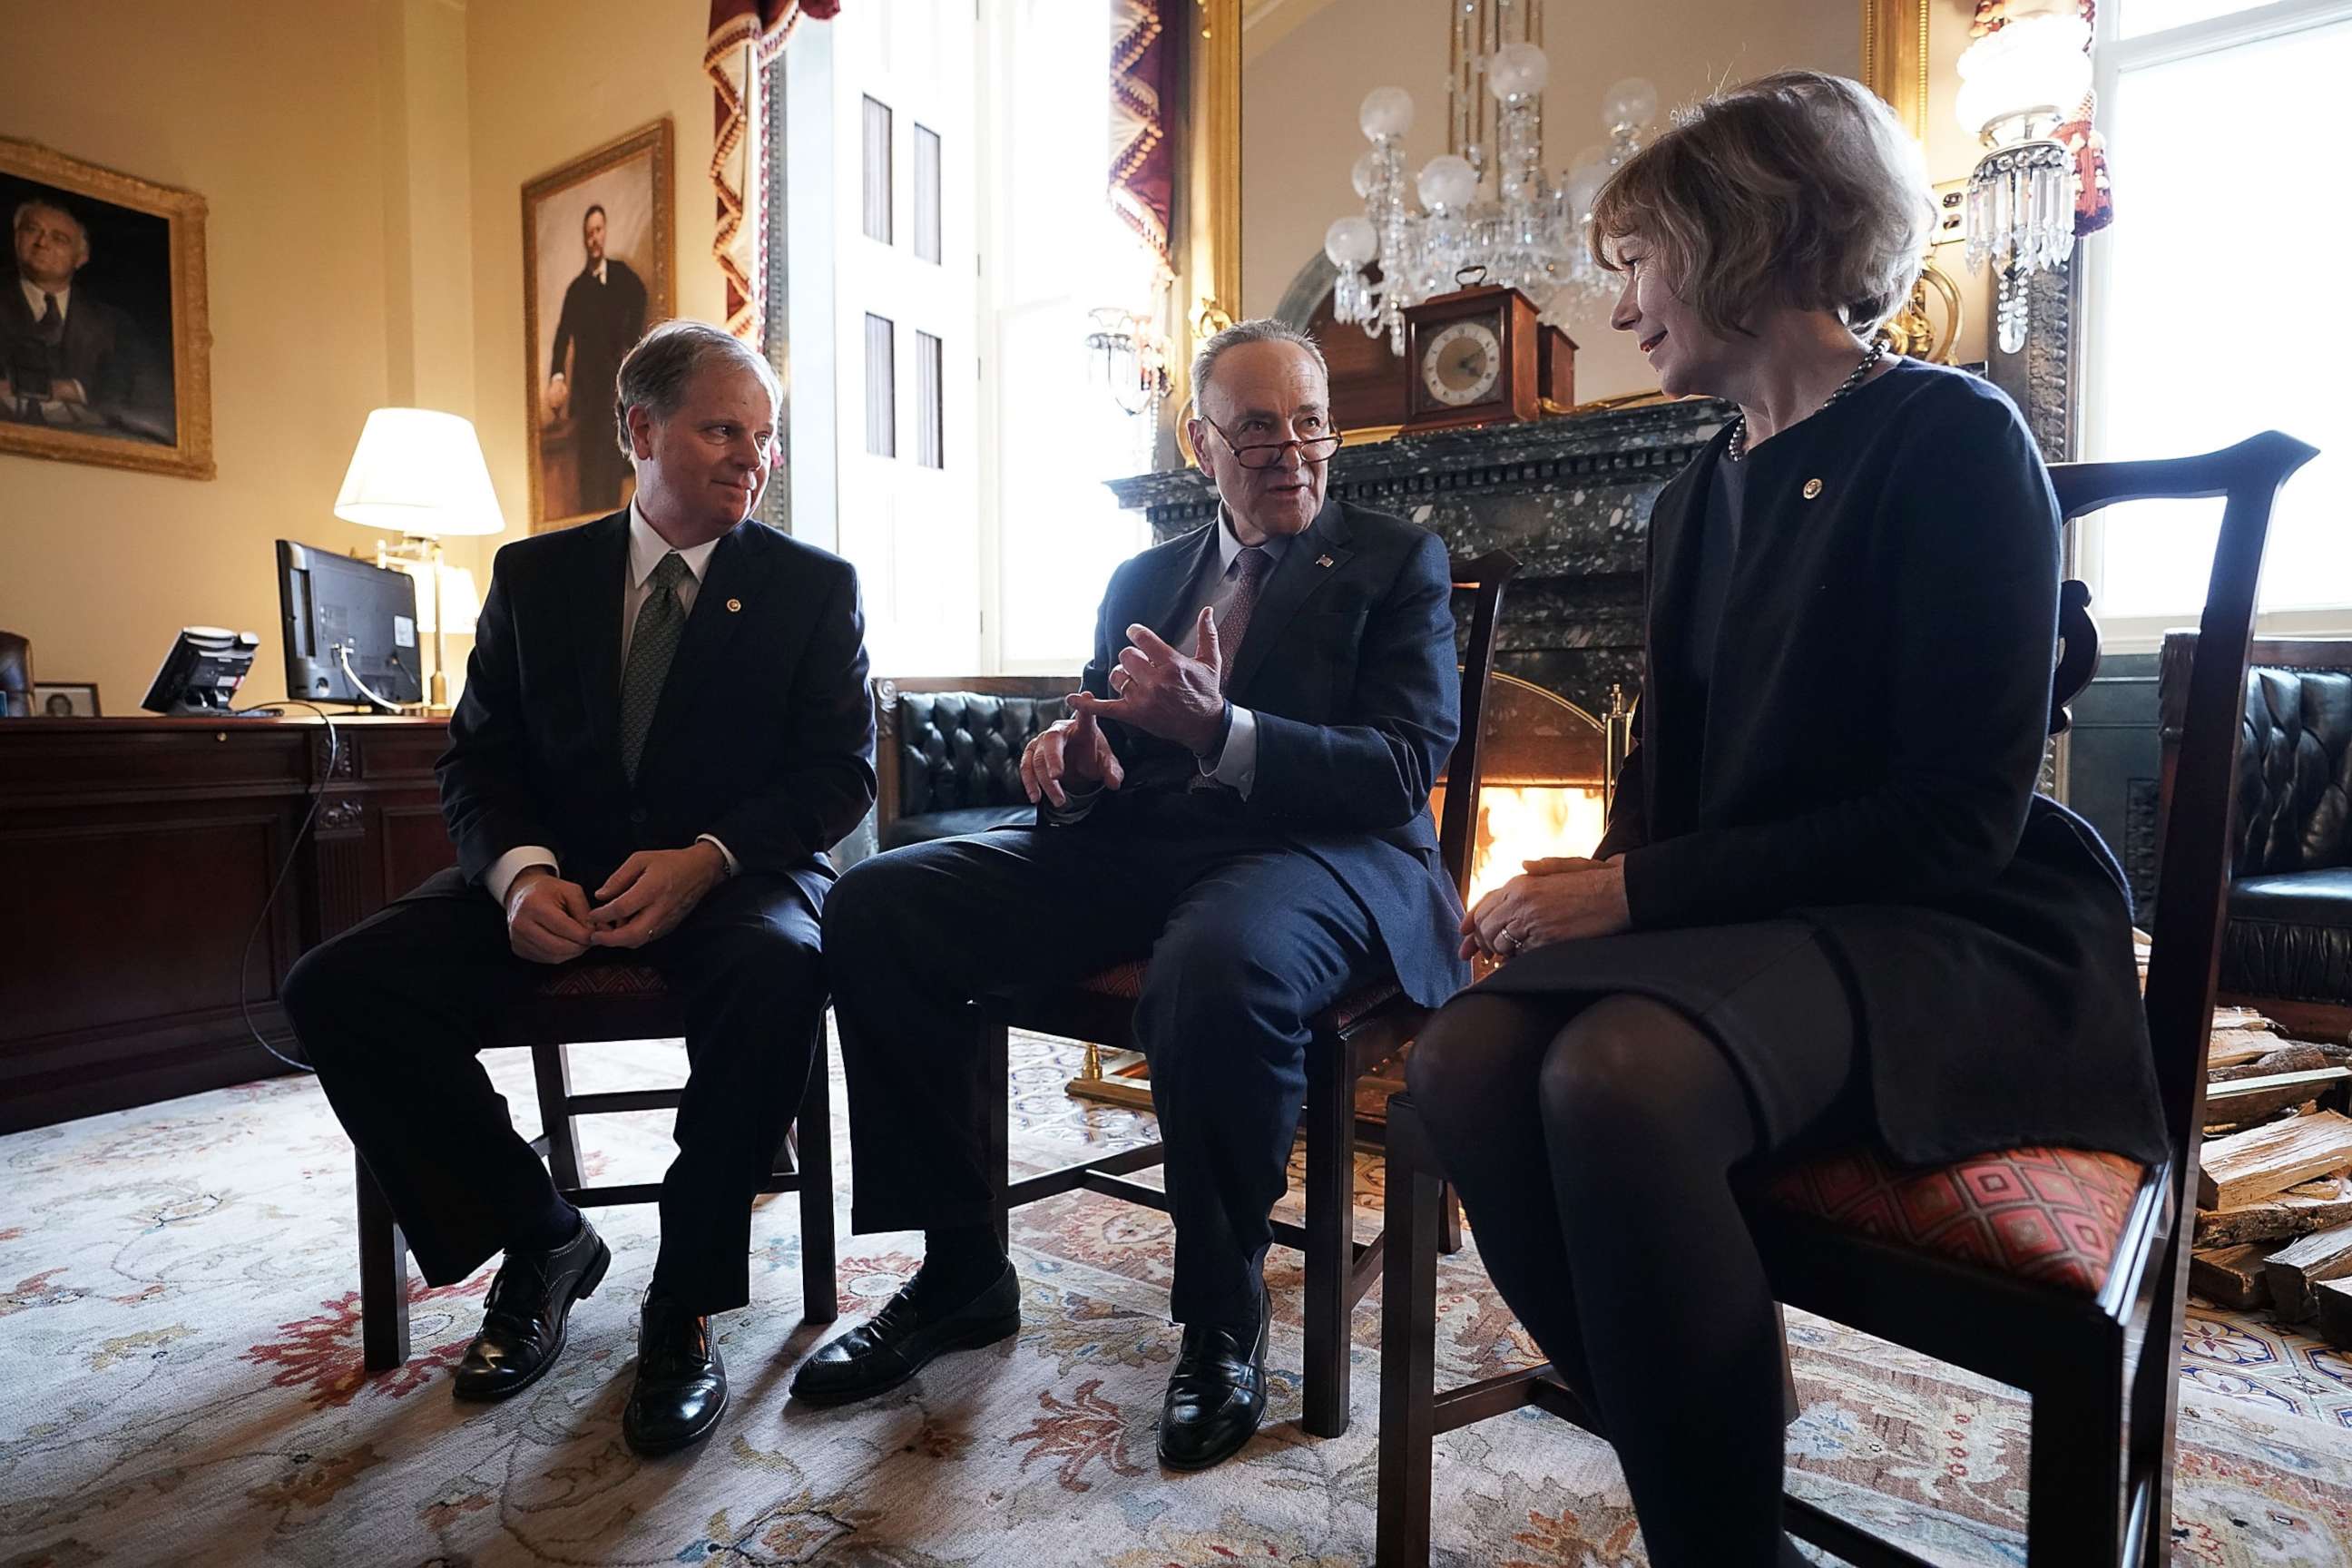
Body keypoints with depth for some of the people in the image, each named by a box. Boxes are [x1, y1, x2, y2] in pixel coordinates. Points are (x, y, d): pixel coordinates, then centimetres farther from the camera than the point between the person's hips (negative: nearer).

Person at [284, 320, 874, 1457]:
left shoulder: (814, 587, 4)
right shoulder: (534, 576, 11)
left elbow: (841, 768, -4)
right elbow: (476, 757, 7)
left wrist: (706, 859, -21)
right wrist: (520, 871, -16)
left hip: (731, 877, -3)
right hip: (558, 876, 4)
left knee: (778, 972, -36)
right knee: (335, 989, -17)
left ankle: (683, 1301, -16)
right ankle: (542, 1241, 2)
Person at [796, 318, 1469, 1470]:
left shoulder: (1397, 562, 7)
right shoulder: (1144, 578, 22)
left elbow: (1404, 771, -6)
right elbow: (1099, 749, 21)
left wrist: (1218, 731, -21)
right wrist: (1067, 760, -6)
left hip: (1316, 847, -5)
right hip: (1135, 845, 5)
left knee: (1217, 966, -40)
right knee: (874, 903, -12)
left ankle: (1222, 1319, -11)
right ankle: (961, 1269, 2)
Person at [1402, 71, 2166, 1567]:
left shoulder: (1952, 441, -7)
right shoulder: (1703, 495, 15)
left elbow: (1959, 814, -15)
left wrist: (1639, 889, -19)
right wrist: (1592, 882, -4)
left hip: (1965, 936, -6)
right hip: (1747, 923, 6)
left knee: (1617, 1073, -35)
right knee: (1468, 1057, -22)